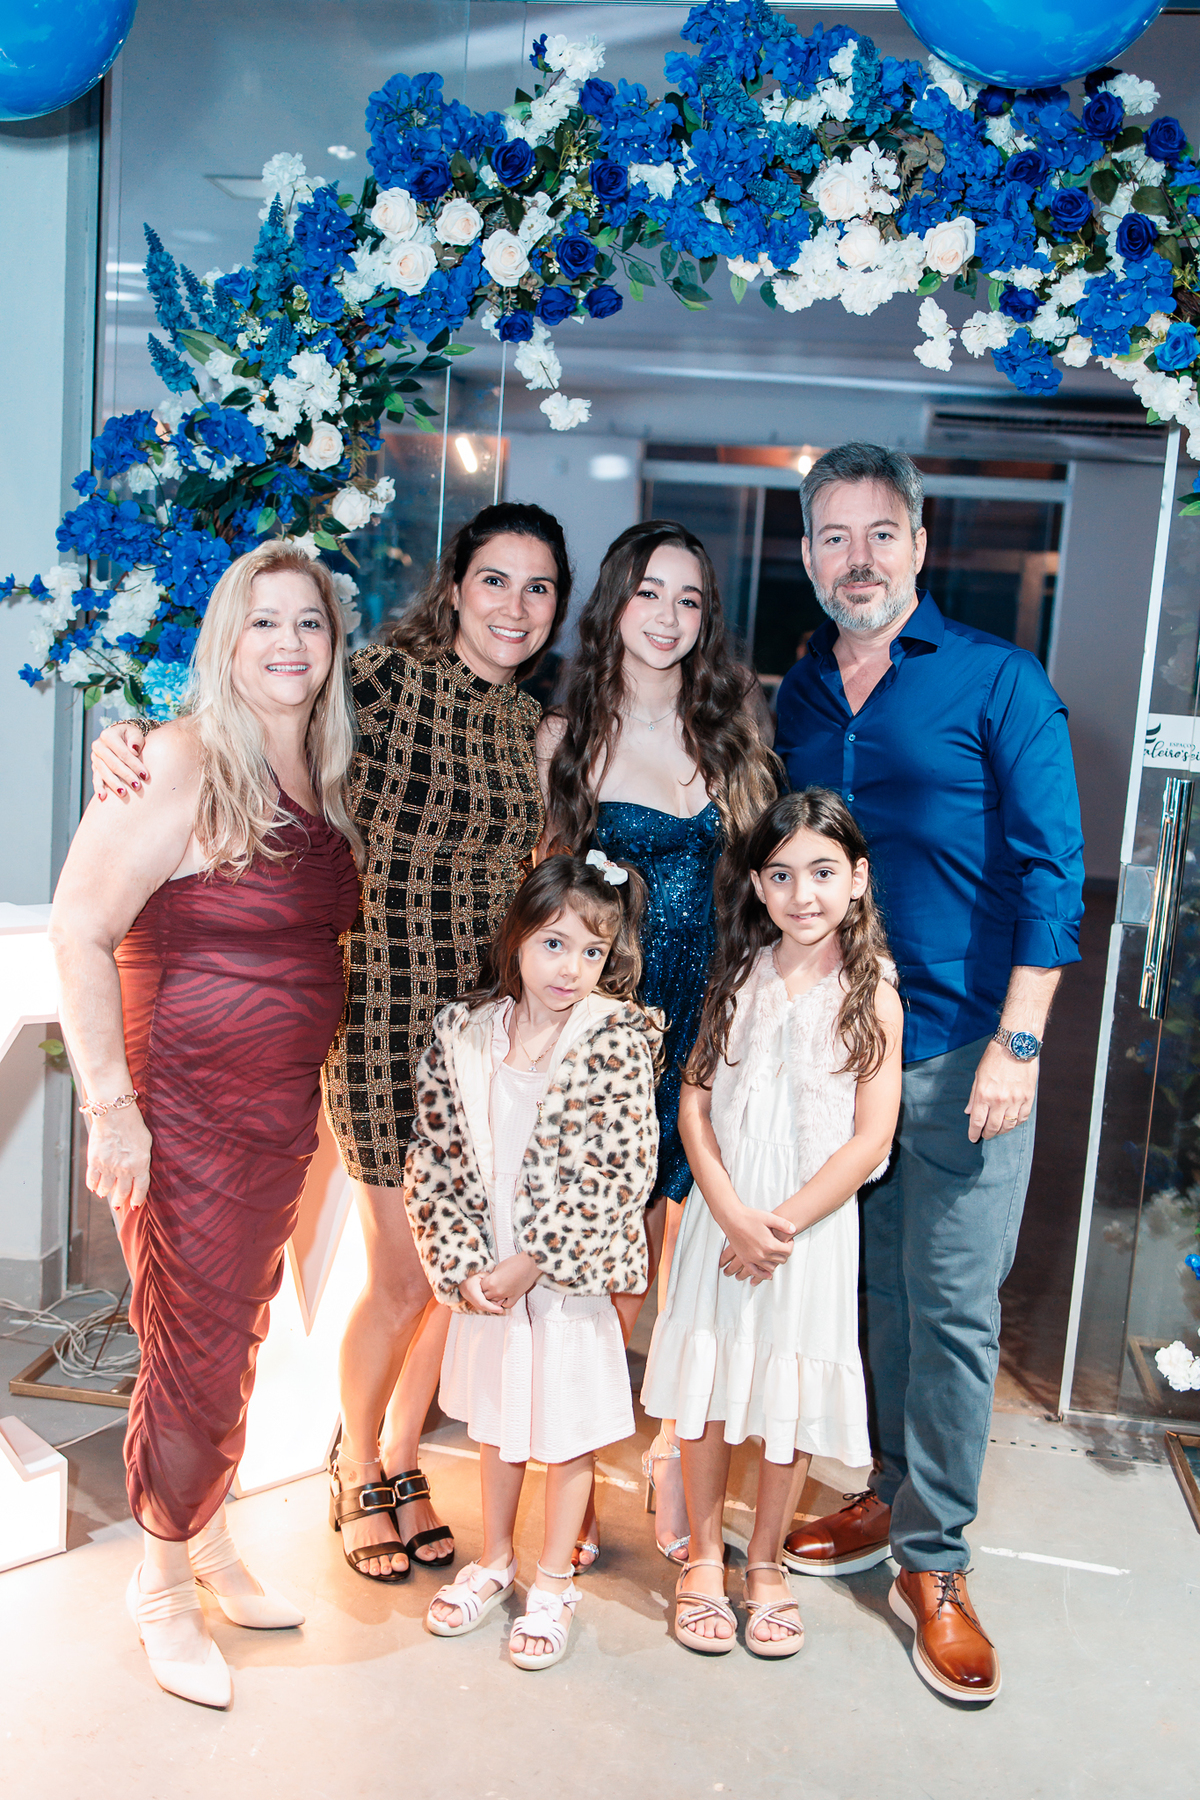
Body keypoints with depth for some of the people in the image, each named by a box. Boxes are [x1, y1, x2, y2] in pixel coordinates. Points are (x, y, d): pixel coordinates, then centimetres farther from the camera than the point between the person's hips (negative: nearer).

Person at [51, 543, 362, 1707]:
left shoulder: (325, 776, 6)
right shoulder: (181, 762, -16)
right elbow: (79, 931, -17)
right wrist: (110, 1103, -19)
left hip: (286, 1108, 7)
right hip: (181, 1109, -7)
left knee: (240, 1336, 19)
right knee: (191, 1353, 6)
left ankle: (209, 1547, 41)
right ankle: (163, 1584, 30)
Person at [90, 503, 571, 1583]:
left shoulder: (538, 723, 8)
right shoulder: (389, 678, -10)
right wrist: (130, 743, -27)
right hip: (386, 1016, -5)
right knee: (404, 1277, 3)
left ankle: (401, 1461, 38)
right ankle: (356, 1478, 32)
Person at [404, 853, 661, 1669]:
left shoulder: (618, 1041, -14)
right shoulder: (463, 1033, -5)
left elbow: (620, 1174, -17)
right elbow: (435, 1158, -2)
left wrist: (535, 1262, -17)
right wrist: (461, 1264, -10)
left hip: (571, 1276, -3)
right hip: (483, 1273, 3)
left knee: (569, 1427, 12)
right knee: (496, 1421, 21)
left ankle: (554, 1582, 32)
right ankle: (495, 1559, 42)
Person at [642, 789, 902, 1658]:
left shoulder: (872, 992, -7)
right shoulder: (741, 976, 2)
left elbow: (870, 1142, -10)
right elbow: (695, 1103, -1)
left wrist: (780, 1225, -13)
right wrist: (732, 1214, -13)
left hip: (814, 1225, -2)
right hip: (723, 1213, 2)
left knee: (792, 1399, 9)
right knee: (707, 1388, 10)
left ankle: (766, 1560, 31)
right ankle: (704, 1556, 30)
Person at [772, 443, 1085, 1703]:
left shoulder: (997, 680, -4)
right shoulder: (798, 699, 10)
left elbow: (1050, 868, -7)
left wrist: (1017, 1042, -14)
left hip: (961, 1049, -4)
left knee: (953, 1307, 1)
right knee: (873, 1290, 15)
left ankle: (933, 1563, 16)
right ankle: (894, 1497, 33)